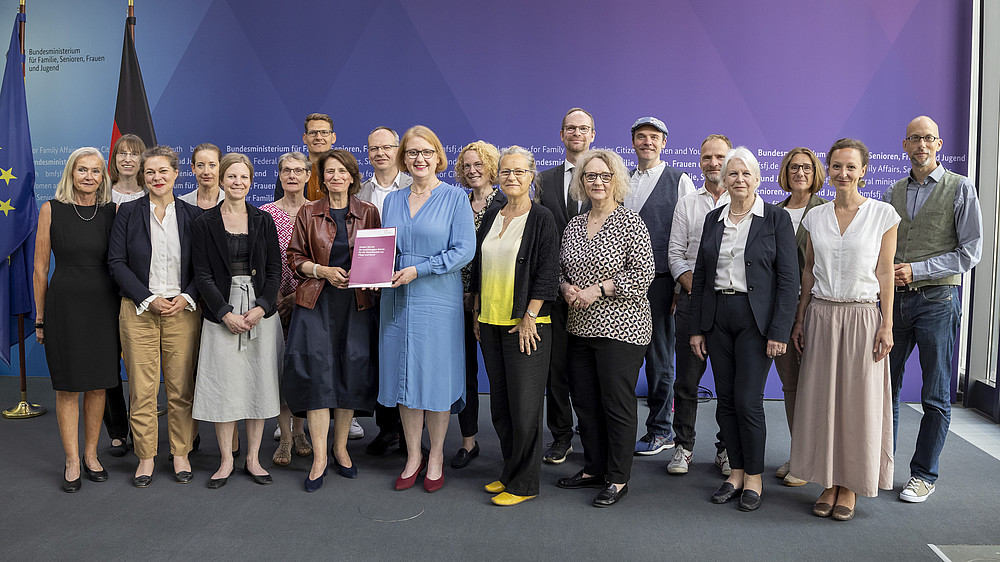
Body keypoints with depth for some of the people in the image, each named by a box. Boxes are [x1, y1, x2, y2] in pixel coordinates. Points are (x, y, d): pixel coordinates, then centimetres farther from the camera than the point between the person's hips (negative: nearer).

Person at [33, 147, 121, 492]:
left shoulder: (113, 211, 3)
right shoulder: (52, 210, -1)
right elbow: (40, 268, 1)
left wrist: (125, 309, 3)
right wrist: (40, 317, 1)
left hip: (104, 305, 2)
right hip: (64, 304, -2)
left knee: (98, 385, 9)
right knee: (68, 386, 4)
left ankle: (91, 455, 23)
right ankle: (72, 462, 15)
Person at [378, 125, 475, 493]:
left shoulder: (455, 197, -2)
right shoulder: (392, 200, 12)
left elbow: (463, 251, -9)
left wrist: (417, 270, -16)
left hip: (437, 300, -4)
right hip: (397, 300, 4)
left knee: (436, 375, 1)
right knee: (403, 375, 7)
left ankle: (436, 456, 18)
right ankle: (413, 456, 21)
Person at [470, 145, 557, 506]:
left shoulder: (542, 219, -5)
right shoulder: (491, 217, 12)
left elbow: (547, 273, -10)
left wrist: (529, 317, -15)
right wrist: (476, 312, 13)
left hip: (525, 325, -6)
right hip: (490, 322, 6)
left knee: (523, 404, -2)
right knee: (500, 402, 12)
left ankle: (523, 483, 10)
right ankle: (510, 472, 25)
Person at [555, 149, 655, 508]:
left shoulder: (630, 221, -6)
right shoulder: (574, 225, 12)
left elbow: (644, 272, -12)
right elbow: (562, 269, 19)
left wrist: (596, 291, -16)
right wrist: (566, 287, -4)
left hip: (619, 328, -6)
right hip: (580, 327, 6)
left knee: (617, 403, 0)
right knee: (584, 400, 12)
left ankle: (618, 479, 14)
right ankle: (594, 469, 28)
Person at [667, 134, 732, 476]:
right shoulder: (686, 204, 12)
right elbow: (676, 253, 8)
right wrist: (695, 288, -7)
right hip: (692, 299, 1)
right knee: (687, 378, 3)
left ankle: (727, 449, 15)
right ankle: (683, 447, 14)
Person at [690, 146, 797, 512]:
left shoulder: (776, 219, -2)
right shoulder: (714, 219, 10)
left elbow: (788, 279, -6)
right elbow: (700, 275, 12)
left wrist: (779, 331, -12)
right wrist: (697, 328, 7)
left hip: (756, 319, -4)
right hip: (717, 319, 4)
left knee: (748, 400, -5)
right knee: (726, 400, 8)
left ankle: (754, 476, 12)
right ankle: (736, 471, 21)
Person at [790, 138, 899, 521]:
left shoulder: (883, 215, -1)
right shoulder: (815, 218, 7)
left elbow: (885, 273, -2)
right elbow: (808, 272, 11)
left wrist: (887, 325, -5)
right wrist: (799, 320, 8)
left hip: (862, 316, -3)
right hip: (821, 315, 3)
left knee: (858, 401, 3)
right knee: (821, 399, 5)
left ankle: (851, 486, 16)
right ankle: (829, 482, 17)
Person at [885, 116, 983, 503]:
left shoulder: (960, 189, -1)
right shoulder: (893, 193, 11)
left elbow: (970, 252, -6)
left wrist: (916, 270, -13)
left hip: (937, 300, -4)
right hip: (894, 298, 4)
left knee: (936, 396, 4)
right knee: (885, 385, 8)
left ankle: (924, 475, 16)